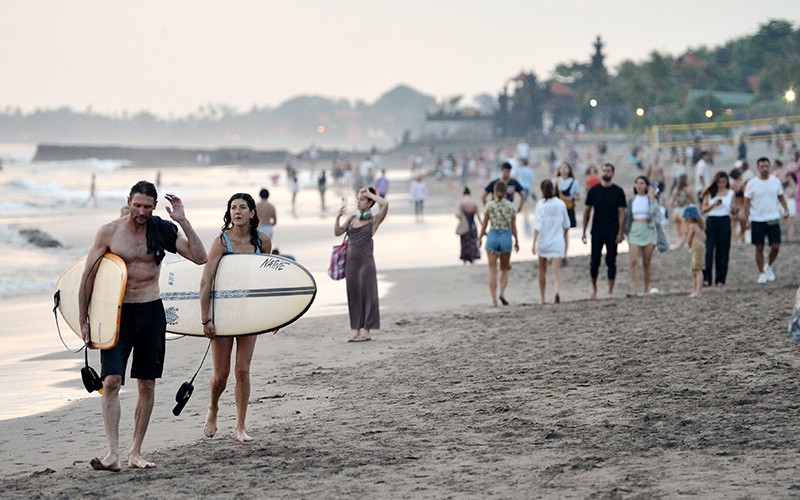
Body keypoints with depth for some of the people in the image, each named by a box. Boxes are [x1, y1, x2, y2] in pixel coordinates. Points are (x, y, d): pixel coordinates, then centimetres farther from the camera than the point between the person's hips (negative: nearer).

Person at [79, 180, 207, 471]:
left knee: (147, 385, 5)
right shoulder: (109, 232, -4)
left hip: (151, 312, 2)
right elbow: (88, 276, 1)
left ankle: (135, 453, 14)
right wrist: (83, 320, -1)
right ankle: (113, 454, -17)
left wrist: (183, 221, -13)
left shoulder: (162, 231, 2)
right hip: (117, 313, -2)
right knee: (111, 381, -15)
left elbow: (200, 258, -5)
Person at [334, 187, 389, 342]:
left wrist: (370, 194, -8)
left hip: (365, 261, -5)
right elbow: (337, 232, 6)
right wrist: (338, 217, -8)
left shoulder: (374, 220, -2)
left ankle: (367, 331, 3)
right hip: (351, 261, 5)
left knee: (367, 295, -2)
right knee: (353, 296, 7)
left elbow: (385, 205, -18)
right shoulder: (352, 219, 13)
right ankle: (356, 331, 12)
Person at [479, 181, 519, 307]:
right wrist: (517, 241, 13)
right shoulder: (511, 206, -1)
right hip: (506, 236, 1)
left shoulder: (489, 205, -3)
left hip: (493, 236, -1)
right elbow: (513, 226, 2)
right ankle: (502, 292, -6)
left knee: (492, 270, 5)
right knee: (504, 269, 17)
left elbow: (484, 224, 1)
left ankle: (494, 300, -1)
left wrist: (480, 237, 15)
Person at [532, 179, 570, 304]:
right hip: (558, 242, 1)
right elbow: (566, 225, 11)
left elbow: (538, 225, -15)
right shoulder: (561, 204, 0)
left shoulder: (541, 205, -8)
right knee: (555, 271, -5)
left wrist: (534, 243, -14)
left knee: (542, 271, 16)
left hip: (543, 241, -1)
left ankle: (542, 298, 24)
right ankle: (557, 291, -31)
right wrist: (565, 240, 25)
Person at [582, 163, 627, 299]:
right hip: (596, 231, 1)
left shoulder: (618, 191, 0)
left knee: (611, 261, 1)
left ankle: (610, 291, 6)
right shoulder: (593, 191, 3)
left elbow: (621, 212, -1)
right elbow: (587, 211, 7)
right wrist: (584, 232, 3)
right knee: (594, 261, 4)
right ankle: (594, 288, 19)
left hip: (612, 232, -1)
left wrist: (620, 232, -10)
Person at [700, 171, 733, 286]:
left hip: (724, 221, 1)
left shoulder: (730, 193, 8)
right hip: (711, 221, -1)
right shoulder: (709, 193, 7)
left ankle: (720, 279, 9)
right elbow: (703, 209, 3)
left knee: (723, 251, 2)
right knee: (708, 249, -10)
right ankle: (706, 278, -10)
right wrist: (713, 204, -11)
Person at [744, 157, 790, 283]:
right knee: (759, 248, 1)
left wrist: (785, 209, -5)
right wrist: (747, 220, -8)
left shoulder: (775, 181, 4)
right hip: (757, 220, -2)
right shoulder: (752, 183, -3)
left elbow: (781, 197, 13)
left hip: (773, 219, 2)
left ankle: (768, 267, 22)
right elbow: (747, 203, -1)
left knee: (776, 247, -3)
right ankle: (762, 273, 13)